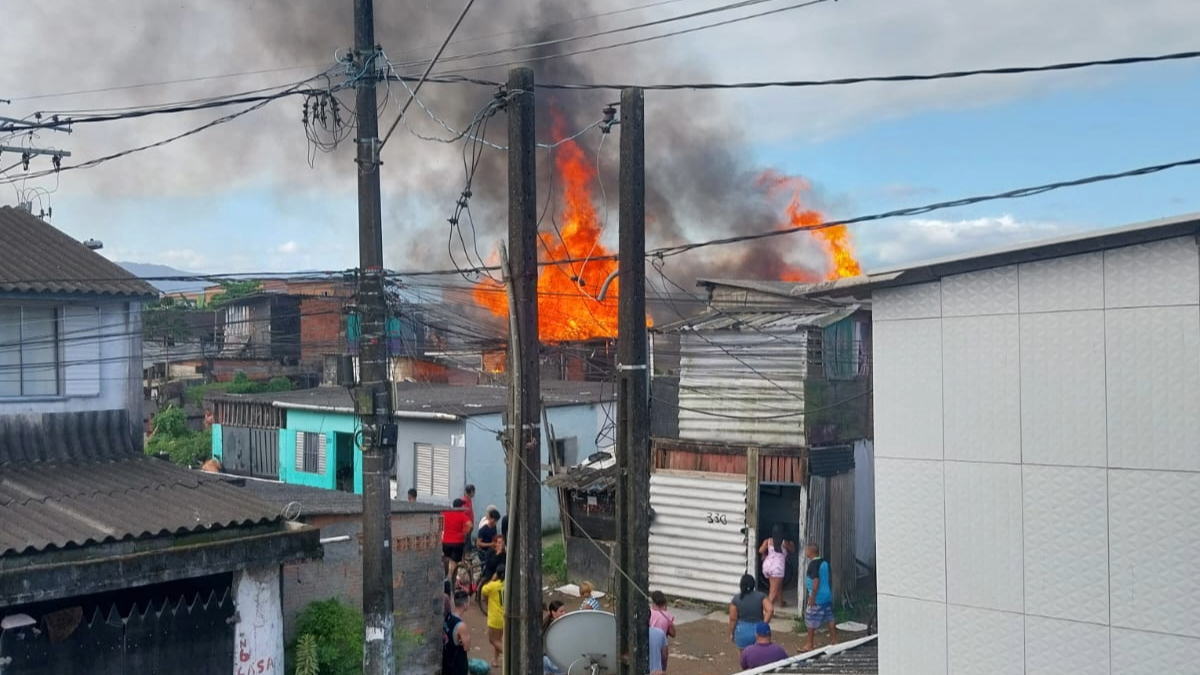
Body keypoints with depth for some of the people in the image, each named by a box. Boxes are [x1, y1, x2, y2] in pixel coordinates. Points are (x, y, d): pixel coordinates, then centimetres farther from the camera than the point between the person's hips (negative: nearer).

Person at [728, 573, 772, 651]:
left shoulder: (736, 599, -9)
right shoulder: (761, 596, -7)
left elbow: (733, 619, -6)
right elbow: (770, 610, -19)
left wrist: (731, 633, 6)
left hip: (743, 632, -1)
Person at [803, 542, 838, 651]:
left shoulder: (813, 564, -16)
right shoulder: (825, 562, 9)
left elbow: (816, 580, -22)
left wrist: (812, 596, -20)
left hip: (817, 597, -8)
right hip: (828, 595, 8)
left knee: (811, 621, 0)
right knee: (830, 619, 13)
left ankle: (810, 646, 5)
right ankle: (834, 641, 18)